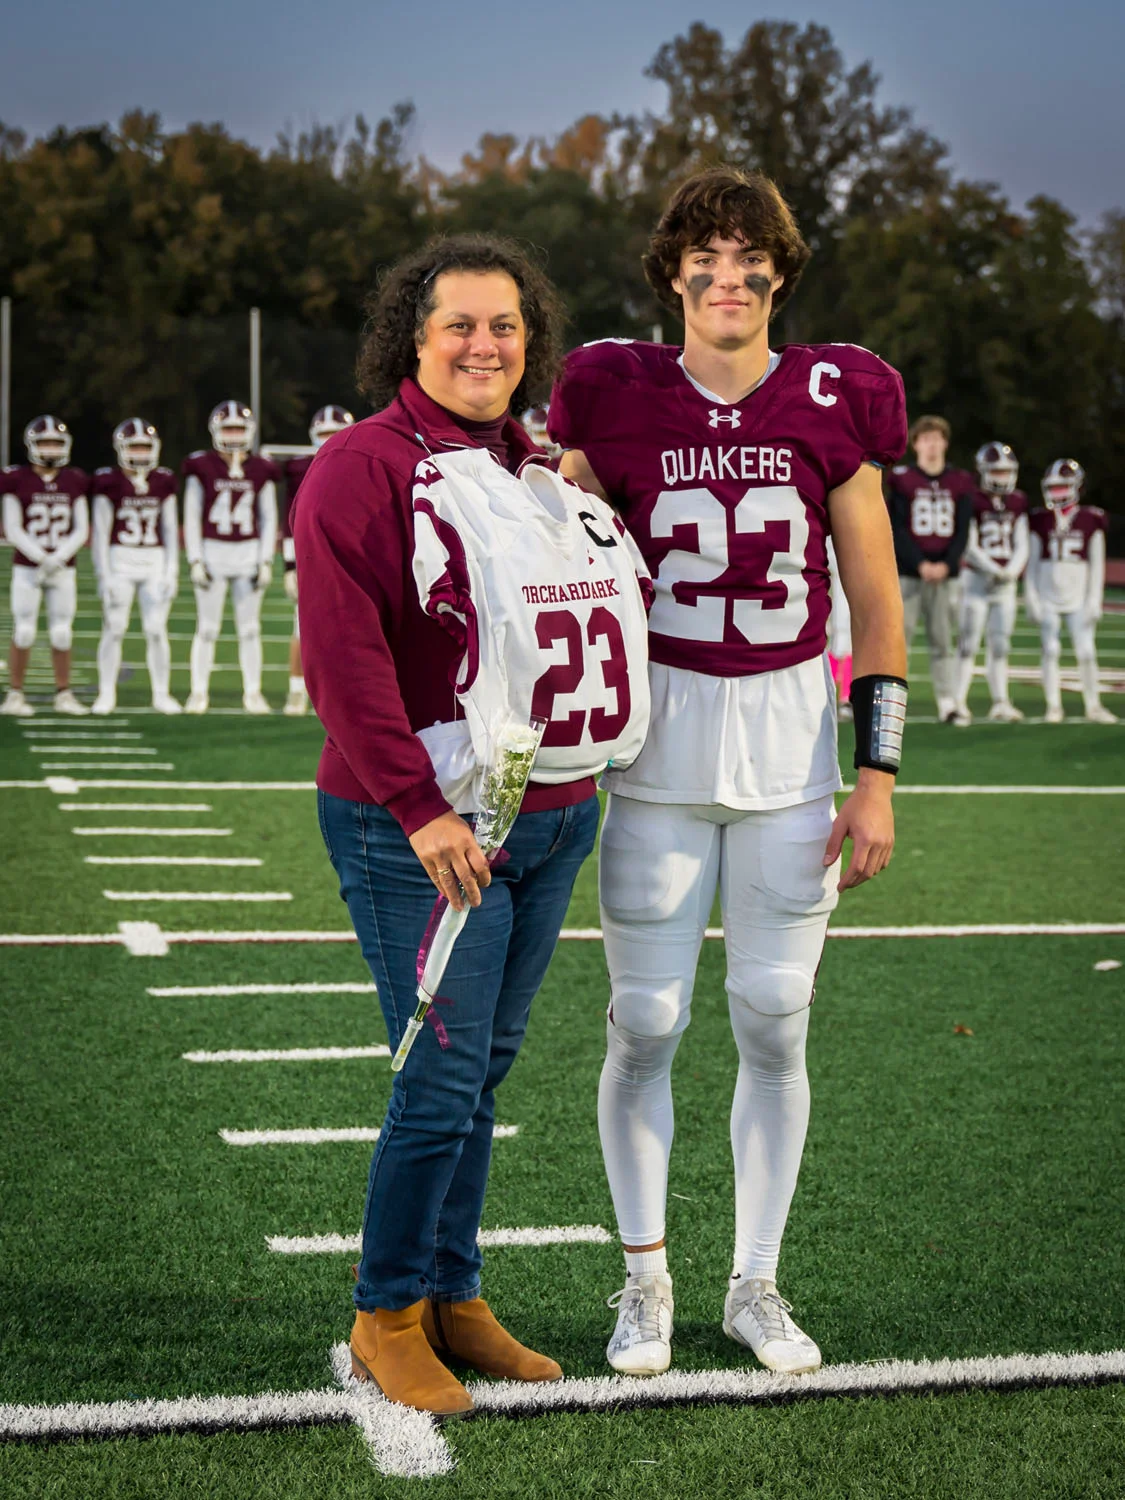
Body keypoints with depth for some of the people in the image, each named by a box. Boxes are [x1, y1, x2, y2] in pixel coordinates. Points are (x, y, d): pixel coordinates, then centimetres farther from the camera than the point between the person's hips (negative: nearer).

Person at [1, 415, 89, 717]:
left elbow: (81, 530, 4)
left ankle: (63, 695, 14)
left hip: (63, 569, 3)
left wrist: (59, 557, -12)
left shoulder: (74, 483, 6)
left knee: (62, 633, 4)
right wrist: (42, 558, -16)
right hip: (26, 568, -3)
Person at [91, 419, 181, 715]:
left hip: (155, 562, 2)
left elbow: (170, 530, 10)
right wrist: (103, 574, -6)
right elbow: (100, 533, -2)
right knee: (114, 628, -1)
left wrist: (171, 571, 5)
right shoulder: (109, 483, -3)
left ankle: (161, 694, 10)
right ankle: (106, 694, 8)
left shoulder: (163, 483, 6)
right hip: (120, 560, -2)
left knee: (156, 629, 1)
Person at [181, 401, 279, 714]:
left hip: (249, 553, 2)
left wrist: (265, 561, 2)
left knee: (249, 627, 4)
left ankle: (253, 692, 12)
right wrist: (195, 561, -5)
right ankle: (199, 692, 9)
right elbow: (191, 518, 1)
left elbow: (269, 519, 9)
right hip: (212, 551, -2)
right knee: (207, 627, 0)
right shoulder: (202, 468, -1)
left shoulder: (261, 471, 4)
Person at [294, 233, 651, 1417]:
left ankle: (454, 1299, 26)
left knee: (485, 1067, 14)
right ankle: (386, 1318, 12)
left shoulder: (544, 470, 15)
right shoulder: (365, 466, -9)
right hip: (423, 830, -7)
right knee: (444, 1076, -6)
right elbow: (344, 653, -18)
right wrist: (418, 807, -22)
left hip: (555, 819, 7)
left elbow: (617, 597, 29)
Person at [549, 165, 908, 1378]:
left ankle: (755, 1286, 22)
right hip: (656, 744, 0)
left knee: (775, 1022, 5)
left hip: (791, 742, 1)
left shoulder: (833, 404, 0)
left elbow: (877, 604, 4)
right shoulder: (618, 402, -1)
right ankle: (645, 1280, 20)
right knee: (646, 1019, 2)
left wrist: (878, 778, -1)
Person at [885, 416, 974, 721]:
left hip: (944, 573, 2)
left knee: (942, 639, 4)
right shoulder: (902, 480, 0)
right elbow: (897, 530, -4)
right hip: (907, 573, -2)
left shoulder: (959, 484, 8)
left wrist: (946, 564, -9)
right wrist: (920, 564, -14)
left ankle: (947, 702, 5)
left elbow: (962, 532, 6)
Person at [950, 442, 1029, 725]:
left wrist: (1011, 572, -10)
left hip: (1006, 583, 4)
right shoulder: (972, 501, -5)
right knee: (968, 644, -5)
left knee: (1000, 646, 6)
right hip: (977, 577, -4)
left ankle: (1000, 703, 10)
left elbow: (1021, 547, 7)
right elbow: (969, 547, -8)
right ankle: (959, 703, -2)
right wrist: (993, 571, -18)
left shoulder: (1017, 503, 9)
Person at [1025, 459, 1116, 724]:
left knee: (1086, 652, -2)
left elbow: (1097, 566, 3)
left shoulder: (1090, 521, 0)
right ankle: (1054, 707, 8)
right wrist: (1031, 599, 0)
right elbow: (1032, 564, 5)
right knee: (1050, 652, 0)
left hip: (1078, 599, -1)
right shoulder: (1041, 521, 2)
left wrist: (1094, 601, -2)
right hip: (1048, 599, 1)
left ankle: (1093, 707, 11)